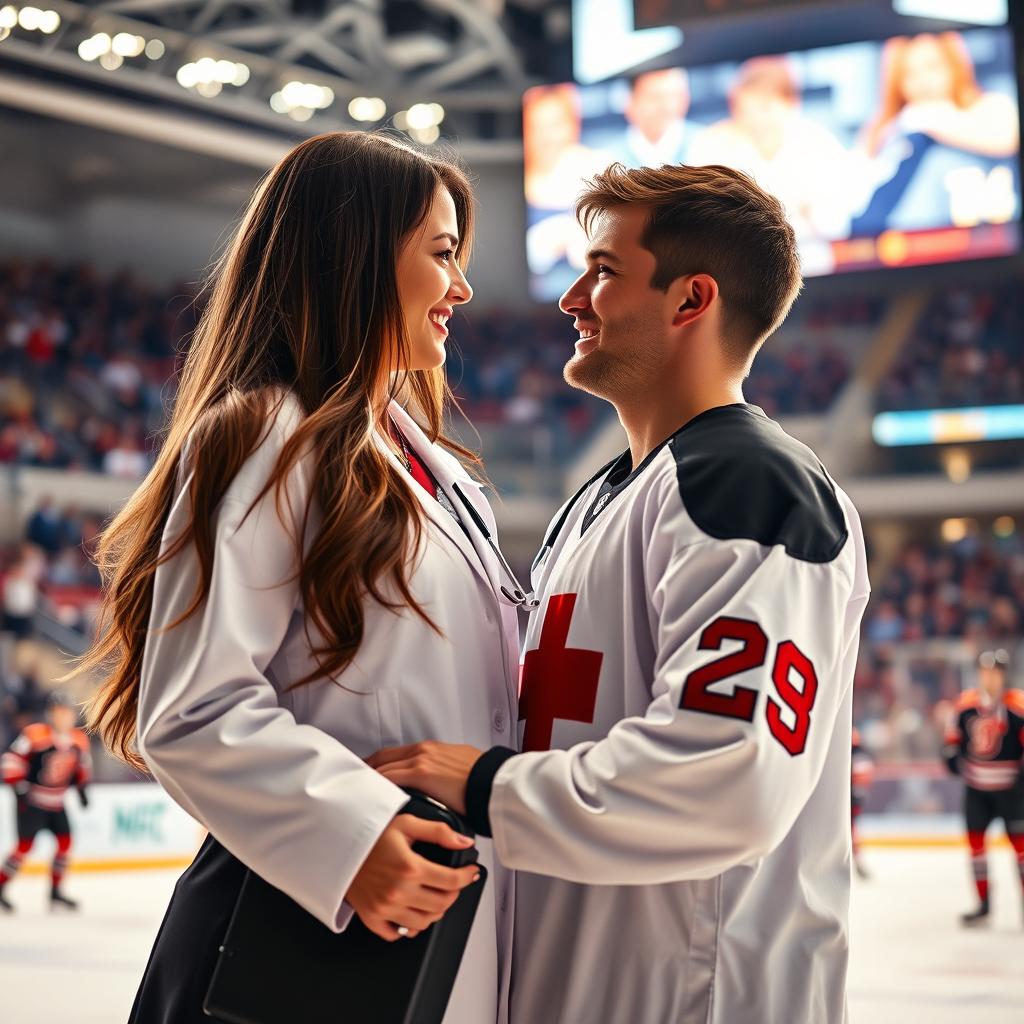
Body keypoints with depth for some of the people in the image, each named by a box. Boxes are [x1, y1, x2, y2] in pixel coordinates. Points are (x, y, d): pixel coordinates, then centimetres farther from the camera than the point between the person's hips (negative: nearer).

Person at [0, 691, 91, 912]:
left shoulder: (79, 740, -1)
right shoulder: (35, 734, -22)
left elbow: (83, 764, 18)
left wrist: (82, 787, 11)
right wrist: (20, 789, -23)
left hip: (56, 802, 7)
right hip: (31, 802, -7)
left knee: (65, 842, 4)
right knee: (25, 845, -11)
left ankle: (55, 892, 15)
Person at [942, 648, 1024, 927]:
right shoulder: (966, 703, -1)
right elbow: (955, 734, 14)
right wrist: (952, 755, 1)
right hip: (976, 787, 5)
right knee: (975, 841, 6)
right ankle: (983, 905, 15)